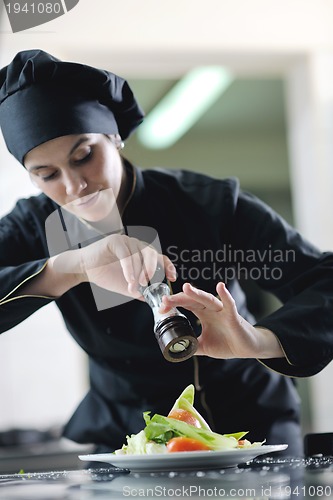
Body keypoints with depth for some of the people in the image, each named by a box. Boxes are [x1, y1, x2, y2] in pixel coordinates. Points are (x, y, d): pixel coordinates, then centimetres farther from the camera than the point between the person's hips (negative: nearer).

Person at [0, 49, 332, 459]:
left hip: (251, 428, -2)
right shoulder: (33, 229, -9)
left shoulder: (211, 206, -15)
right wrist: (70, 267, -38)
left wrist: (262, 341, -39)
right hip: (127, 438, 2)